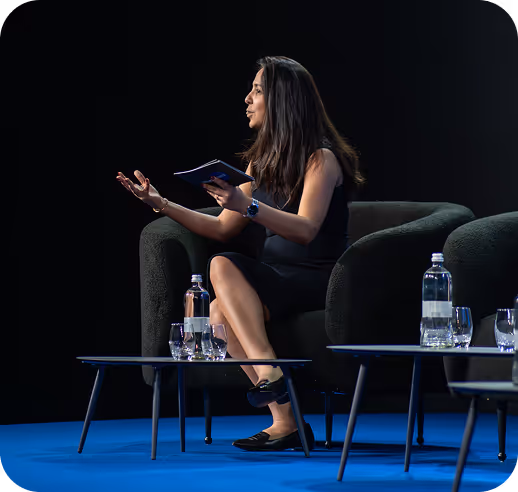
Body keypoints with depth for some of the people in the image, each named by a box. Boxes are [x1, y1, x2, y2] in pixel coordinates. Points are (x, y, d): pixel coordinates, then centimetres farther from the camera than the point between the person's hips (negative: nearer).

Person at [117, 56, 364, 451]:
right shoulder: (262, 161, 15)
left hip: (319, 282, -7)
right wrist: (162, 204, 9)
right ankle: (286, 422, -26)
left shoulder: (322, 159, -9)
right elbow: (223, 229, 16)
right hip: (277, 279, 7)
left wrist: (248, 205, -39)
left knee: (223, 267, -27)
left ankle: (270, 374, -34)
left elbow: (305, 230, -24)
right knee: (218, 314, -24)